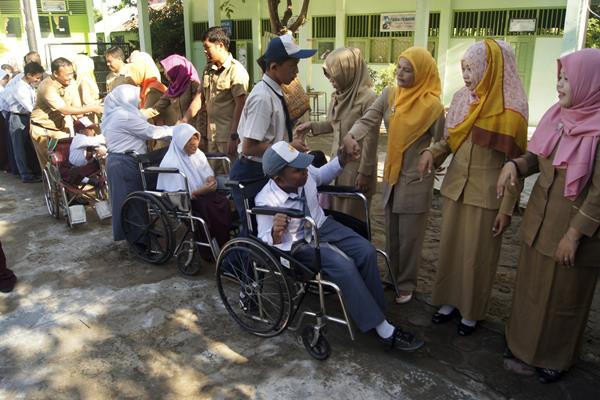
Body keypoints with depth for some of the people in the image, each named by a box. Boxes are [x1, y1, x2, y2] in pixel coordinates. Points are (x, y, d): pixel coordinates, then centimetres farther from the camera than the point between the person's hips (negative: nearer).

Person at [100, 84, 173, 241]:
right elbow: (150, 132, -15)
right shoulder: (125, 116, -17)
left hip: (117, 160, 10)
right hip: (125, 163, -10)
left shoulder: (115, 113, 14)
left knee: (123, 198, 16)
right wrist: (174, 130, -5)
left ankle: (124, 232, 25)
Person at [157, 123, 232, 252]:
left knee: (223, 202, -23)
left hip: (202, 195, 6)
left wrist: (211, 180, -13)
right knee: (208, 207, -32)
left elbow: (210, 176, 12)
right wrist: (201, 191, -24)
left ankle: (225, 245, -15)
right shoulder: (170, 163, -15)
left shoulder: (198, 155, 5)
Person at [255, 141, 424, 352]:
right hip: (300, 245, -6)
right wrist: (275, 233, -43)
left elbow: (320, 176, 12)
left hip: (323, 226, 6)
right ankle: (383, 329, -17)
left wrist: (342, 160, -4)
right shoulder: (266, 202, -26)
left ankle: (376, 311, -2)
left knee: (366, 252, -16)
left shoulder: (304, 173, -13)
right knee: (344, 266, -28)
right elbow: (264, 241, -19)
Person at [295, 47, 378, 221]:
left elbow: (370, 139, -18)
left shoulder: (368, 98, -18)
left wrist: (365, 172, -17)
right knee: (334, 212, 15)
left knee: (353, 216, 6)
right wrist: (311, 125, 11)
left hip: (356, 166, -7)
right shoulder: (338, 95, 4)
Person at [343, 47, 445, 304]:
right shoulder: (389, 95, -1)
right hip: (391, 174, 5)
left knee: (409, 236, 5)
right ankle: (391, 278, 34)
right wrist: (351, 137, -28)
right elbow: (367, 120, -11)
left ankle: (406, 284, 22)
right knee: (391, 233, 17)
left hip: (416, 179, -5)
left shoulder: (432, 105, -14)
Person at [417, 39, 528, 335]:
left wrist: (507, 207, -12)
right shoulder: (462, 99, 2)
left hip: (487, 193, -5)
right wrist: (432, 152, -9)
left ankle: (471, 312, 26)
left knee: (477, 253, 7)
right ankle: (451, 301, 31)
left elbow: (516, 162, -11)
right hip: (455, 186, 5)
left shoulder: (511, 108, -14)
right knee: (450, 246, 14)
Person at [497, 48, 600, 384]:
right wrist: (515, 164, -10)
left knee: (564, 295, 10)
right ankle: (532, 350, 35)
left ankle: (558, 360, 30)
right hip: (541, 219, 7)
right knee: (533, 286, 16)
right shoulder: (558, 115, 2)